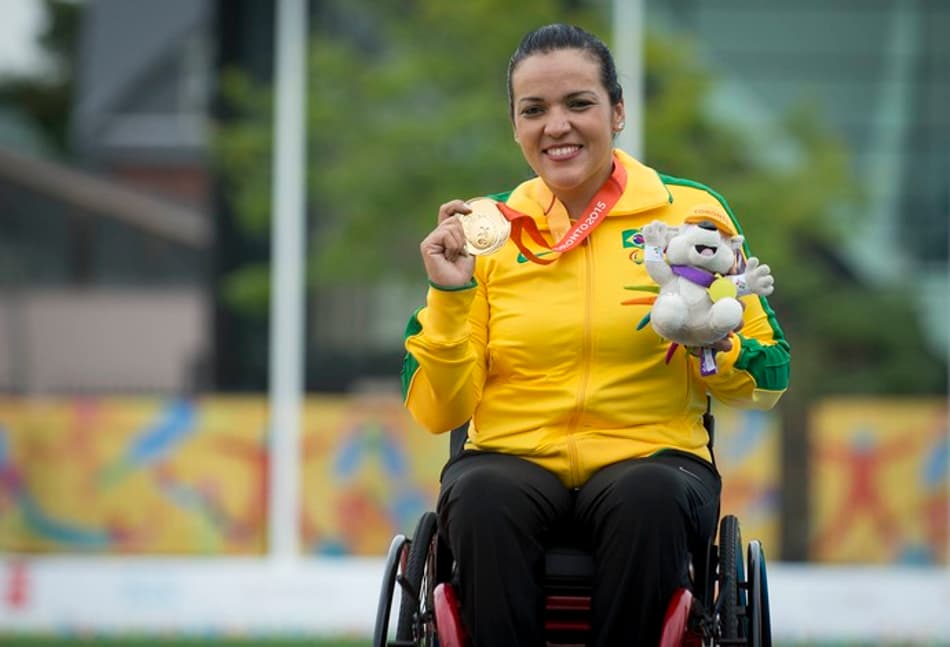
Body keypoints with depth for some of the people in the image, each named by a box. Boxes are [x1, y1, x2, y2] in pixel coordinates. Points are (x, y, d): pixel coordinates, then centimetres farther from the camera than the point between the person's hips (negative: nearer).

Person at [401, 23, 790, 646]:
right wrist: (450, 295, -7)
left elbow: (768, 380, 8)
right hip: (511, 458, 1)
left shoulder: (691, 213, 6)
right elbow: (439, 411, 7)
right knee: (483, 498, -33)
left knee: (651, 496, -35)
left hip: (652, 456, -1)